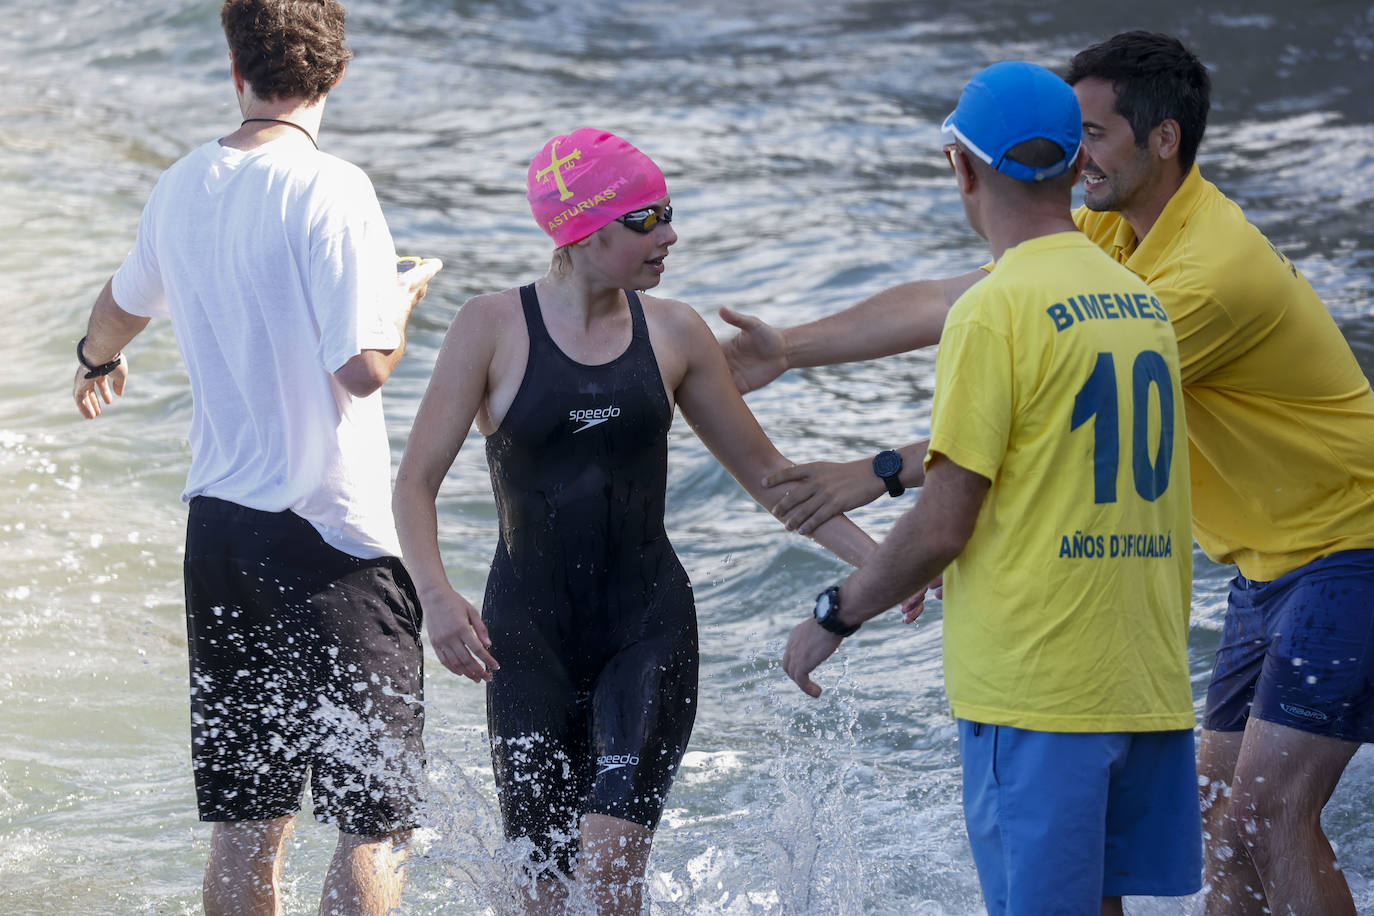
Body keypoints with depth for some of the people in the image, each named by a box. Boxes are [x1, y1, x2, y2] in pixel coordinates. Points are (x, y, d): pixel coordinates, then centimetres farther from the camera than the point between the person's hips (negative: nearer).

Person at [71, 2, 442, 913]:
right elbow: (362, 365, -22)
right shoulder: (329, 190, -15)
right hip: (333, 534, -7)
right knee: (377, 821, -1)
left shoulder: (183, 188, 7)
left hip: (221, 523, 7)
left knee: (247, 823, 12)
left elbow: (123, 304, 28)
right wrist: (405, 299, 1)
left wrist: (99, 359, 52)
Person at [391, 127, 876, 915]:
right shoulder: (494, 329, -4)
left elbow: (763, 470, 13)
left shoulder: (673, 333, 4)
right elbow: (417, 481, -4)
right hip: (531, 629, -1)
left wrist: (874, 559, 6)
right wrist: (436, 593, -22)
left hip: (650, 623, 1)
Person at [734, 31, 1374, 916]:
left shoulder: (1216, 271, -27)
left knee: (1272, 817, -16)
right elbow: (949, 302, 8)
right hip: (1269, 561, 10)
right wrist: (792, 349, 4)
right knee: (1223, 808, 9)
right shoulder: (1110, 234, 4)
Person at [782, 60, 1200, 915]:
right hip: (1148, 681, 7)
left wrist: (833, 616, 0)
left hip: (1035, 686, -7)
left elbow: (941, 527, -13)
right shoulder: (1142, 302, 11)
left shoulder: (996, 312, -13)